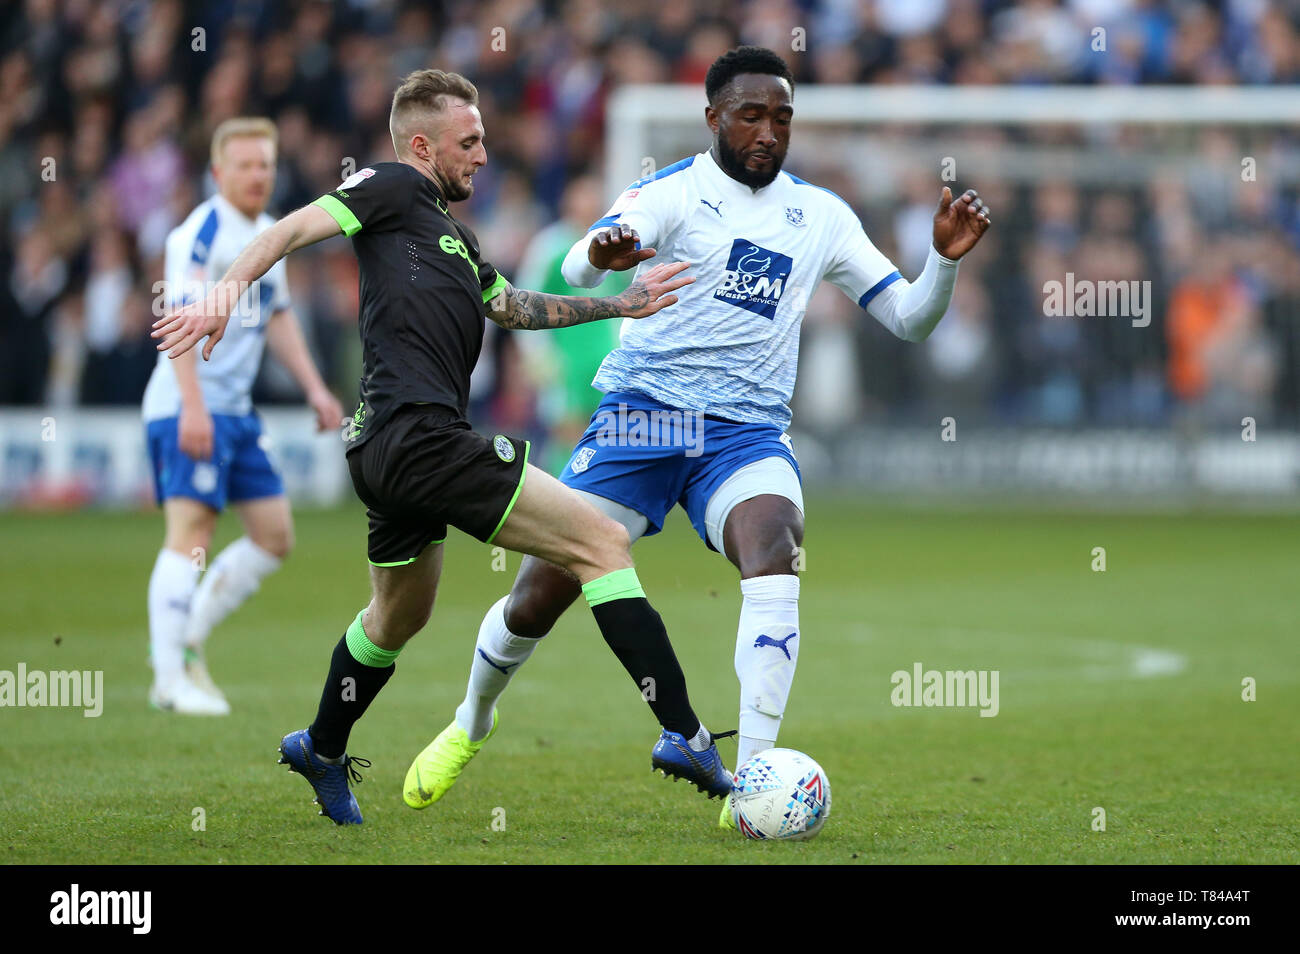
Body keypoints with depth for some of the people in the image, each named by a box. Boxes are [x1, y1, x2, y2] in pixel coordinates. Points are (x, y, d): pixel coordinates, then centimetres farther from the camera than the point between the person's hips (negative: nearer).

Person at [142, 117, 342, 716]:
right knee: (190, 536, -13)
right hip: (190, 410, -9)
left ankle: (188, 641, 15)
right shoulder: (202, 233, -12)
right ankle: (170, 678, -12)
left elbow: (278, 316, 28)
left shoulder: (267, 234, 16)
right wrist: (193, 406, -29)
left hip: (236, 411, 9)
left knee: (274, 536, 8)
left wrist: (313, 388, 21)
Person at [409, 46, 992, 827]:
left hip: (748, 433, 2)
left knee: (775, 557, -30)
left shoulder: (820, 215, 10)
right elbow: (578, 268, -22)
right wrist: (602, 255, -47)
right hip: (642, 413, -2)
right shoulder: (673, 191, -3)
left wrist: (945, 261, -7)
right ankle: (471, 725, 32)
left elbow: (908, 319, 13)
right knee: (538, 598, 0)